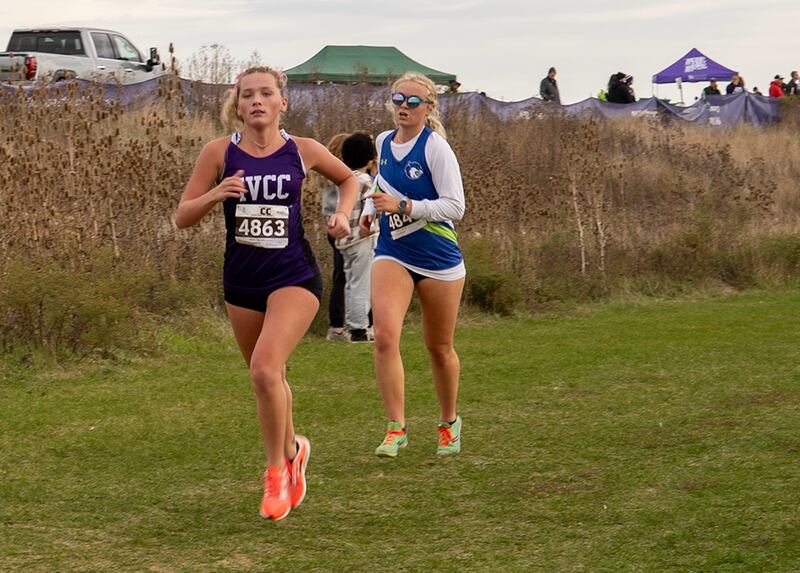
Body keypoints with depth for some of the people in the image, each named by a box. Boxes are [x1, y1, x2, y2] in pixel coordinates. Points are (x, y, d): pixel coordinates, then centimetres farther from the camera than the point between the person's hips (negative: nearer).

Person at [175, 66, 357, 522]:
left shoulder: (303, 151, -2)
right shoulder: (220, 152, -3)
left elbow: (349, 178, 18)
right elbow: (182, 217, -3)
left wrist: (343, 214, 0)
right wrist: (215, 195, -21)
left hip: (294, 276, -3)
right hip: (241, 280, 3)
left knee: (265, 368, -22)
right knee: (268, 378, 15)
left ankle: (277, 472, -5)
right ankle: (293, 449, 44)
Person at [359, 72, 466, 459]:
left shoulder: (435, 147, -13)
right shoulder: (383, 142, 5)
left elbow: (455, 207, -17)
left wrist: (403, 207, -25)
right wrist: (371, 209, 5)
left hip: (439, 259, -4)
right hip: (393, 255, 4)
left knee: (439, 347, 10)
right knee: (384, 336, -19)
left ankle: (449, 423, 34)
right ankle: (396, 428, -14)